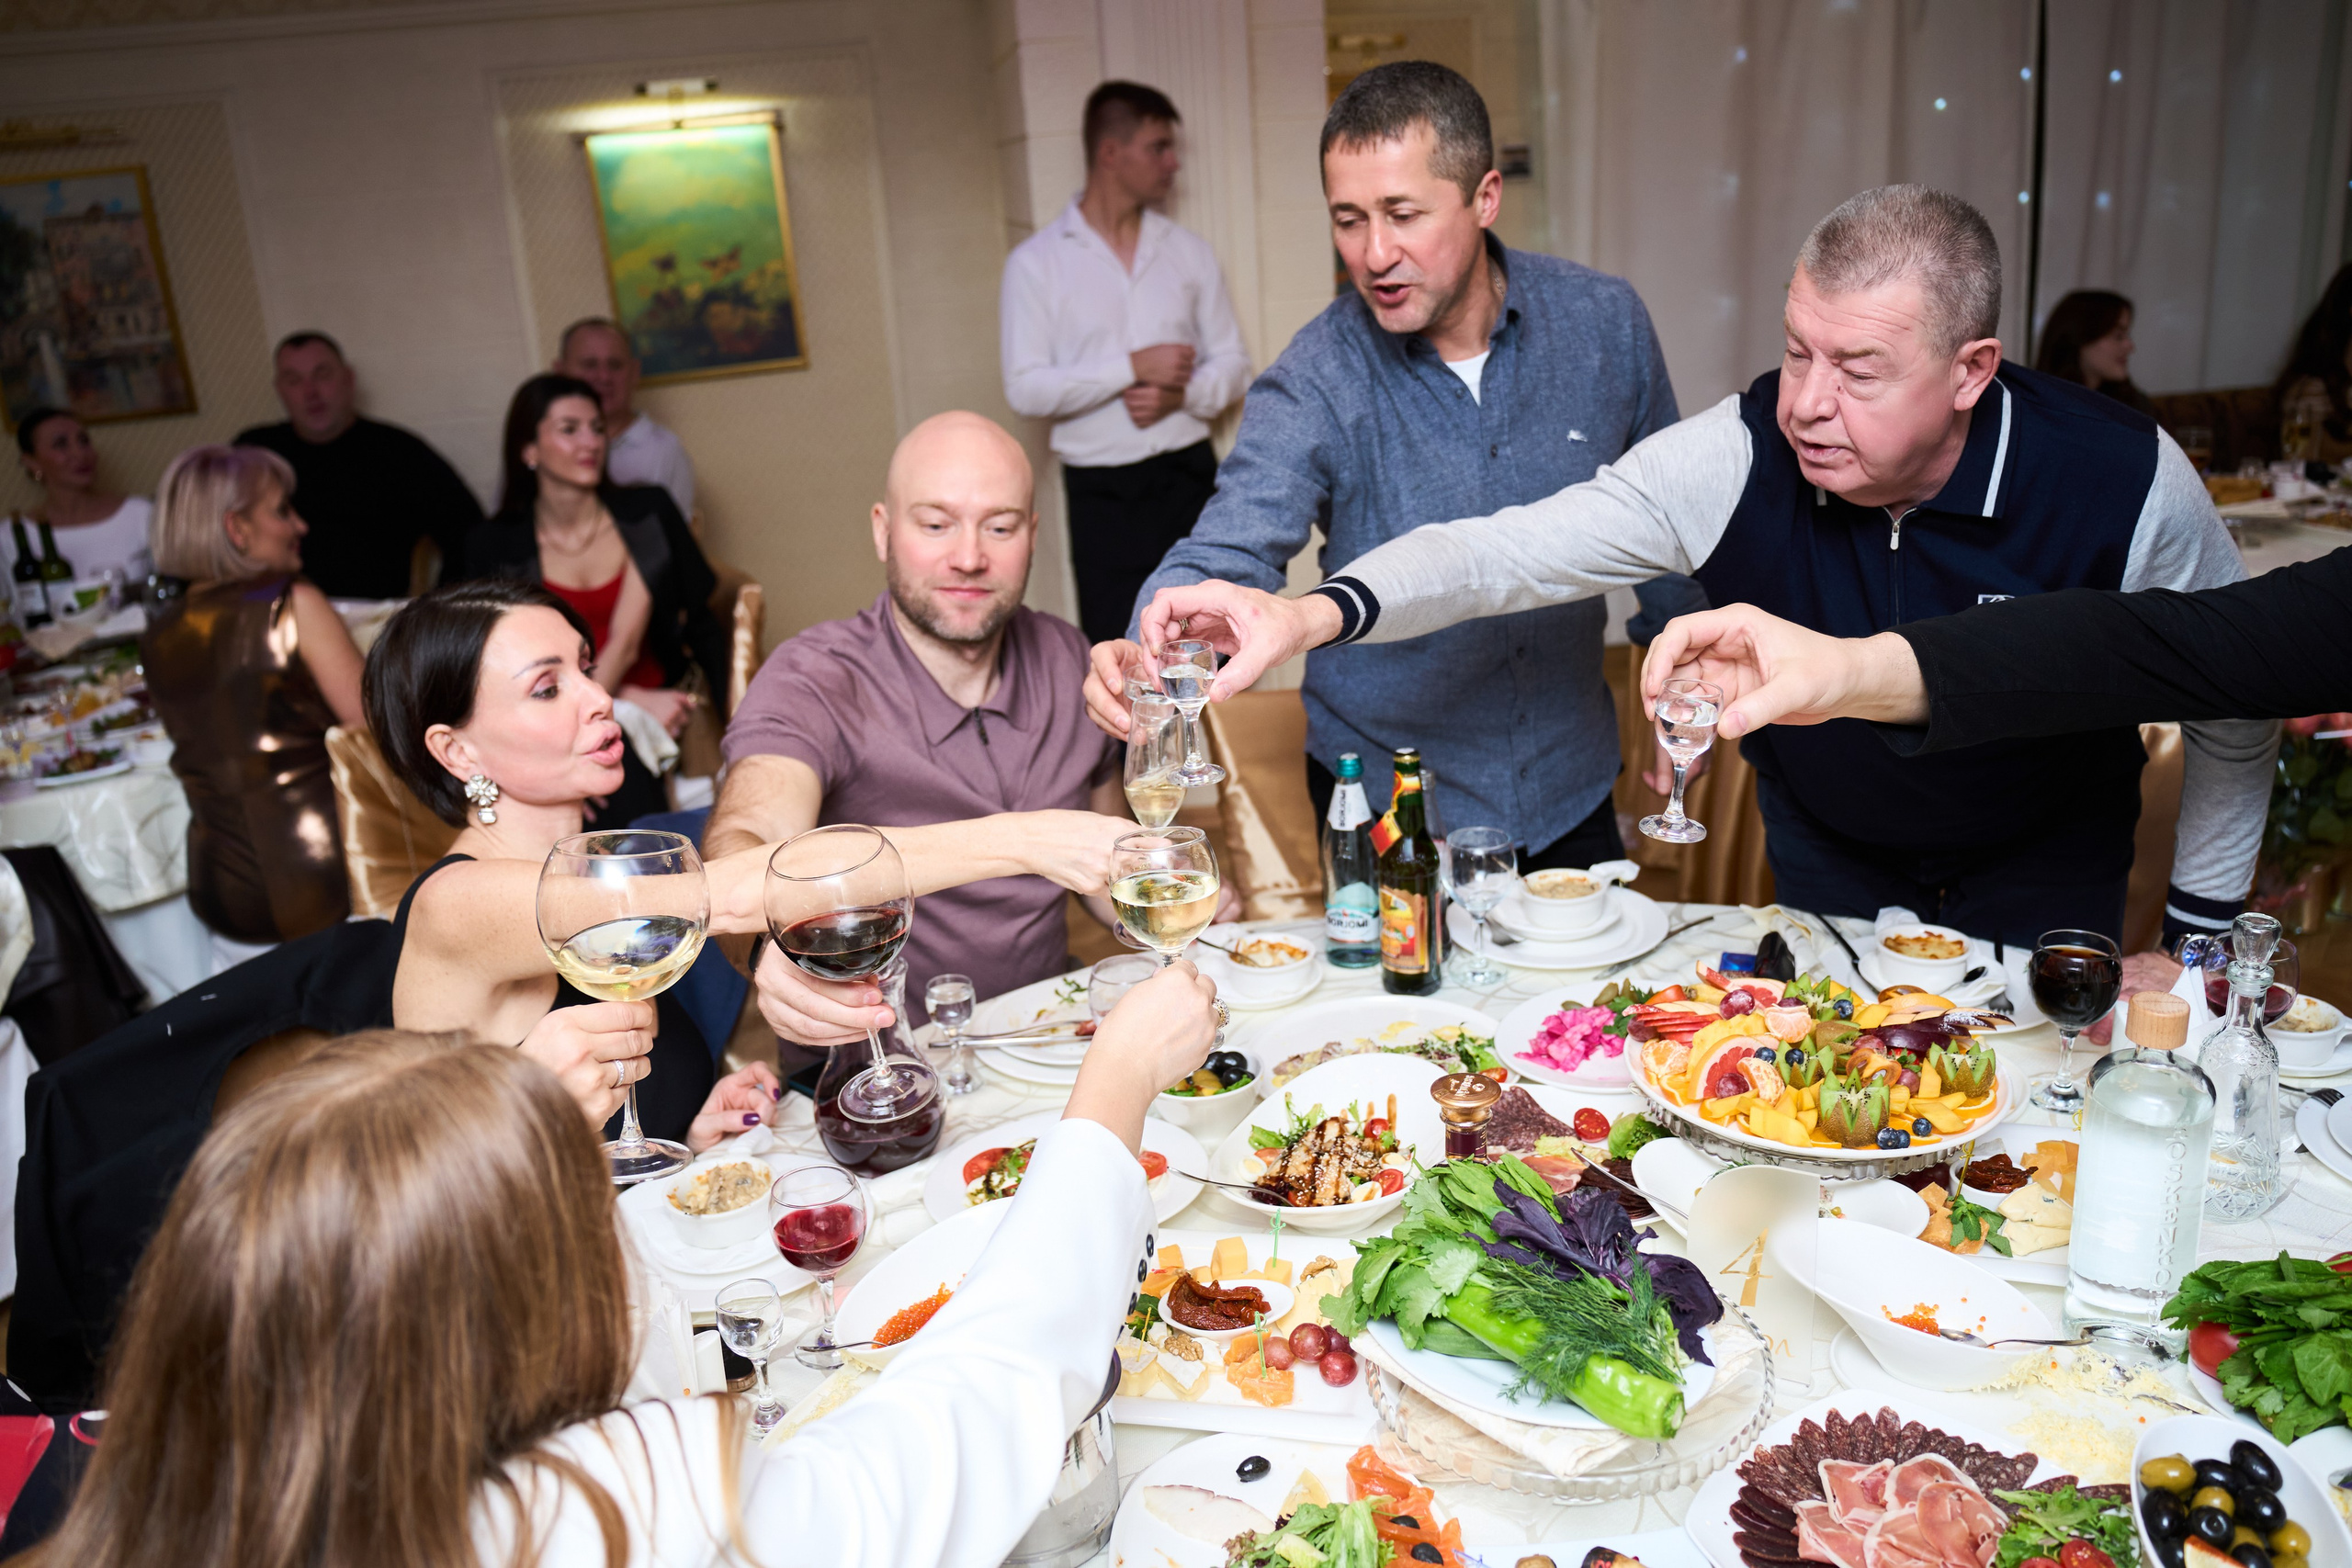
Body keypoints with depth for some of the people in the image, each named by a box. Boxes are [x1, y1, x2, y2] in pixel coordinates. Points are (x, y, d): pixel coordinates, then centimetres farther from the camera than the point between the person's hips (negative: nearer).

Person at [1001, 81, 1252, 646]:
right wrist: (1134, 367, -16)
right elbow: (1025, 389, -10)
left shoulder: (1189, 251, 8)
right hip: (1104, 492, -3)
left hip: (1189, 475, 3)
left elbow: (1234, 363, 9)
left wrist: (1180, 394, -12)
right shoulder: (1036, 261, -2)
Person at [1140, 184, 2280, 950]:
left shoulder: (2124, 484, -27)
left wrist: (2199, 935, -8)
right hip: (1824, 850, 1)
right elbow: (1514, 551, -34)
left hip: (2041, 871, 0)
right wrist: (1316, 611, -51)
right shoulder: (1736, 459, -28)